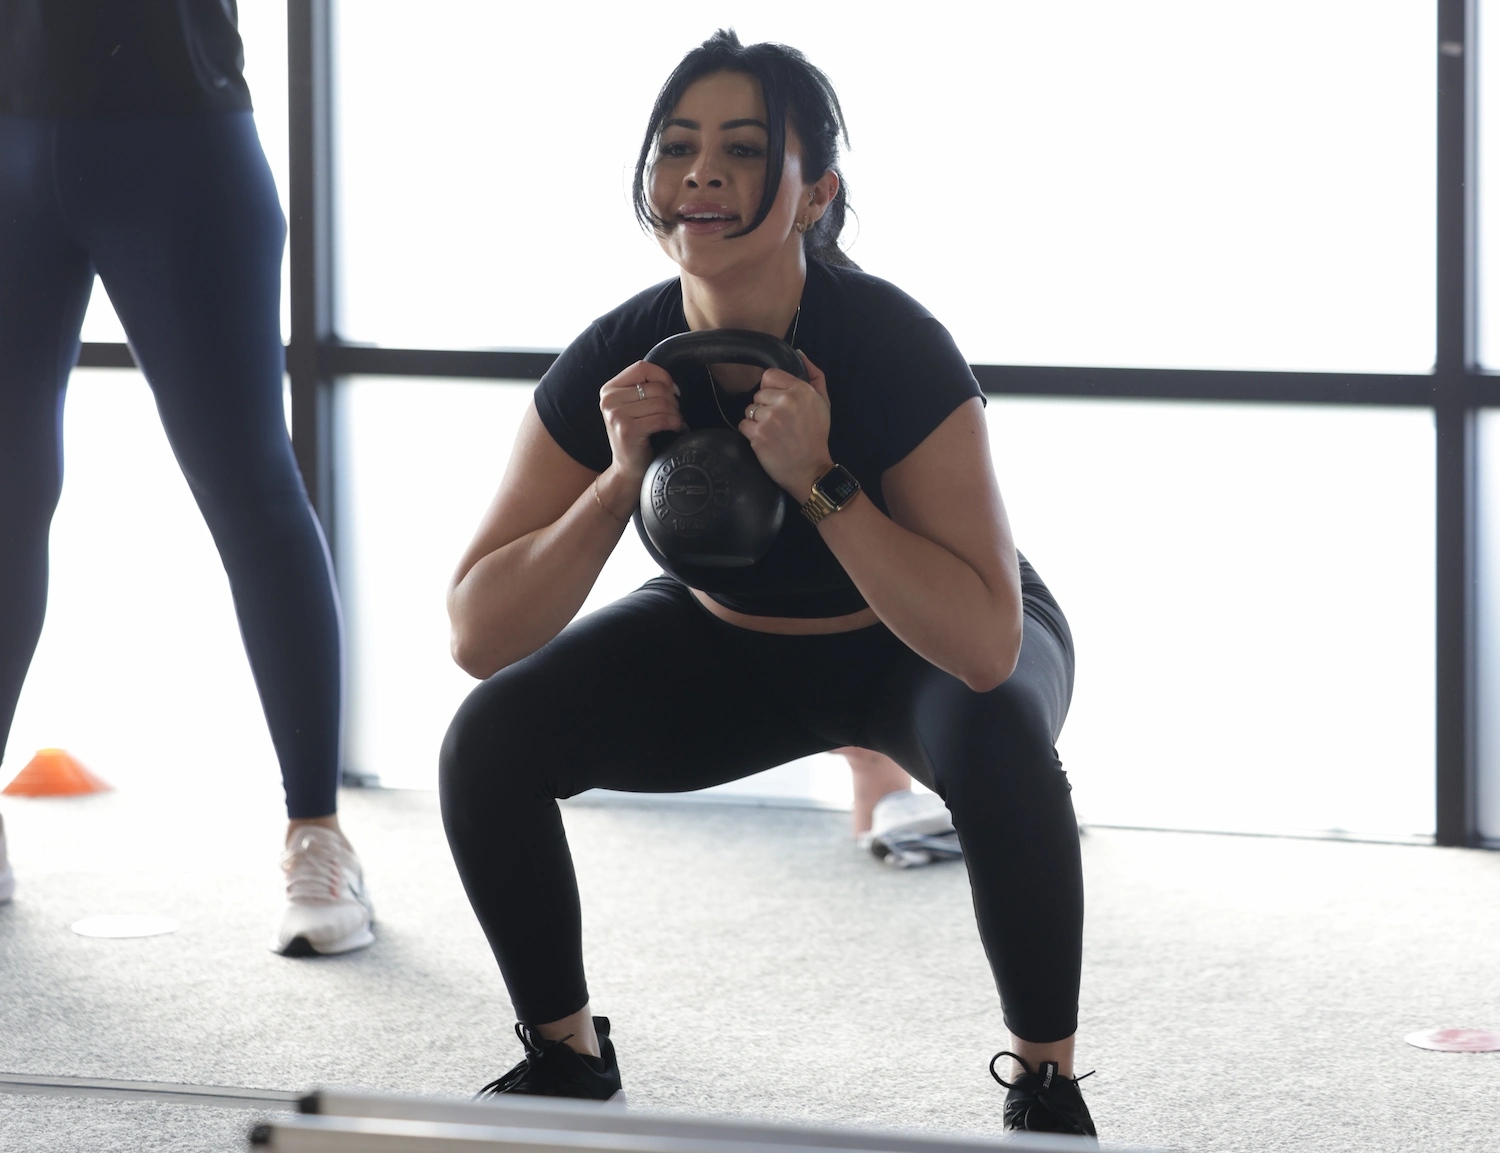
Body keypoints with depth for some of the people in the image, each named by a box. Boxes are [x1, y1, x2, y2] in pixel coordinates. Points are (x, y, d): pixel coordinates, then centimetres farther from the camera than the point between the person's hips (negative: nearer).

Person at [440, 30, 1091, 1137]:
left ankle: (1047, 1081, -15)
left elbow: (985, 644, -39)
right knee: (490, 743, -18)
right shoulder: (611, 367, -23)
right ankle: (567, 1053, 6)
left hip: (917, 650, -3)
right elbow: (479, 635, -23)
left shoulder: (894, 349, -34)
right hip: (727, 643, 4)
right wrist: (618, 483, -36)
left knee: (998, 745, -38)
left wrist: (819, 482, -45)